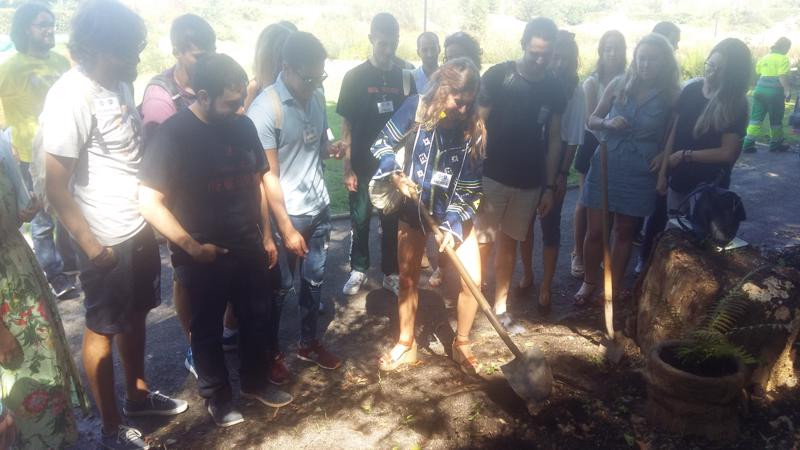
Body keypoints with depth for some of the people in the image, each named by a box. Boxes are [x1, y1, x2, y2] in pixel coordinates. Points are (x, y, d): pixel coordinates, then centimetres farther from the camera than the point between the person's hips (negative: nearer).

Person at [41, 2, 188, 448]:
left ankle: (138, 394, 43)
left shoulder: (119, 83, 3)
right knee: (103, 329, 10)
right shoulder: (71, 97, -21)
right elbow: (56, 184, -19)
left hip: (140, 228, 7)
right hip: (109, 241, -7)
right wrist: (90, 244, -17)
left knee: (136, 315, 21)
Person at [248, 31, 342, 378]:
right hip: (287, 214, -6)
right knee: (280, 286, 10)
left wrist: (334, 148, -2)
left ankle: (309, 343, 36)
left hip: (319, 208, 6)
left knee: (314, 279, 17)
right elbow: (267, 176, -18)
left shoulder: (317, 96, 1)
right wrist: (286, 228, -17)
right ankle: (270, 352, 31)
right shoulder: (265, 107, -19)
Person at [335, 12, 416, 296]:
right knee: (360, 221, 8)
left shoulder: (405, 77, 2)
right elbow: (347, 126, -3)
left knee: (392, 221, 9)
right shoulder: (355, 77, -4)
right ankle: (358, 270, 26)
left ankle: (390, 273, 23)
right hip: (363, 165, -2)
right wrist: (348, 168, -7)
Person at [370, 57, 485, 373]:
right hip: (414, 209, 0)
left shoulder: (474, 128, -16)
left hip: (456, 212, 0)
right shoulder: (416, 108, -17)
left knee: (472, 280, -7)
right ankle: (406, 345, 30)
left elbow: (470, 187, -13)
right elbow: (383, 145, -7)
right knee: (408, 280, 10)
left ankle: (461, 344, 18)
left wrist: (453, 225, -21)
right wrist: (396, 176, -24)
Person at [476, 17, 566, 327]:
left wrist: (549, 186, 4)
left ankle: (500, 305, 25)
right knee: (482, 242, -1)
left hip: (529, 182, 3)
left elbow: (554, 139, 7)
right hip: (491, 175, -3)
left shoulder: (554, 88, 3)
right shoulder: (498, 76, -7)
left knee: (508, 242, 14)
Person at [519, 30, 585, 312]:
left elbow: (573, 139, -4)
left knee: (550, 225, 4)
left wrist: (563, 174, -7)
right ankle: (527, 275, 33)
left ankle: (545, 287, 17)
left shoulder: (575, 91, -5)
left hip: (553, 166, -2)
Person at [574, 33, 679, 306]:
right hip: (606, 166, 1)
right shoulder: (619, 84, -2)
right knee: (595, 230, 4)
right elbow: (592, 120, 5)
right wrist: (607, 123, -16)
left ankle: (614, 288, 26)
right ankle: (589, 282, 25)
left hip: (639, 173, 0)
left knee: (624, 232, 12)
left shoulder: (671, 96, -4)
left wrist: (664, 155, -12)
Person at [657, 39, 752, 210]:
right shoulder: (691, 89, -1)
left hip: (710, 187, -4)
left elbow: (727, 153, -15)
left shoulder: (736, 105, -12)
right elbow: (674, 131, 1)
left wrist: (686, 155, -10)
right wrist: (663, 172, 1)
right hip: (678, 180, 4)